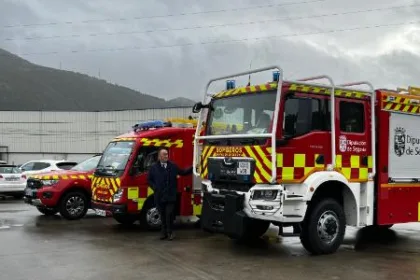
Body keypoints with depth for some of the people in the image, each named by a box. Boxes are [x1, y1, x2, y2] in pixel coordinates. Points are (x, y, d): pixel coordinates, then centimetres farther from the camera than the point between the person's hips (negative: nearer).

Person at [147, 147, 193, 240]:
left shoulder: (173, 166, 5)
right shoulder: (154, 167, 3)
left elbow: (183, 173, 11)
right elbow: (149, 180, 9)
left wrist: (192, 168, 1)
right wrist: (155, 187, -4)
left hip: (171, 196, 0)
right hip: (159, 196, 1)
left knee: (169, 214, -4)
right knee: (162, 215, 8)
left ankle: (169, 232, 9)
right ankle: (164, 232, 19)